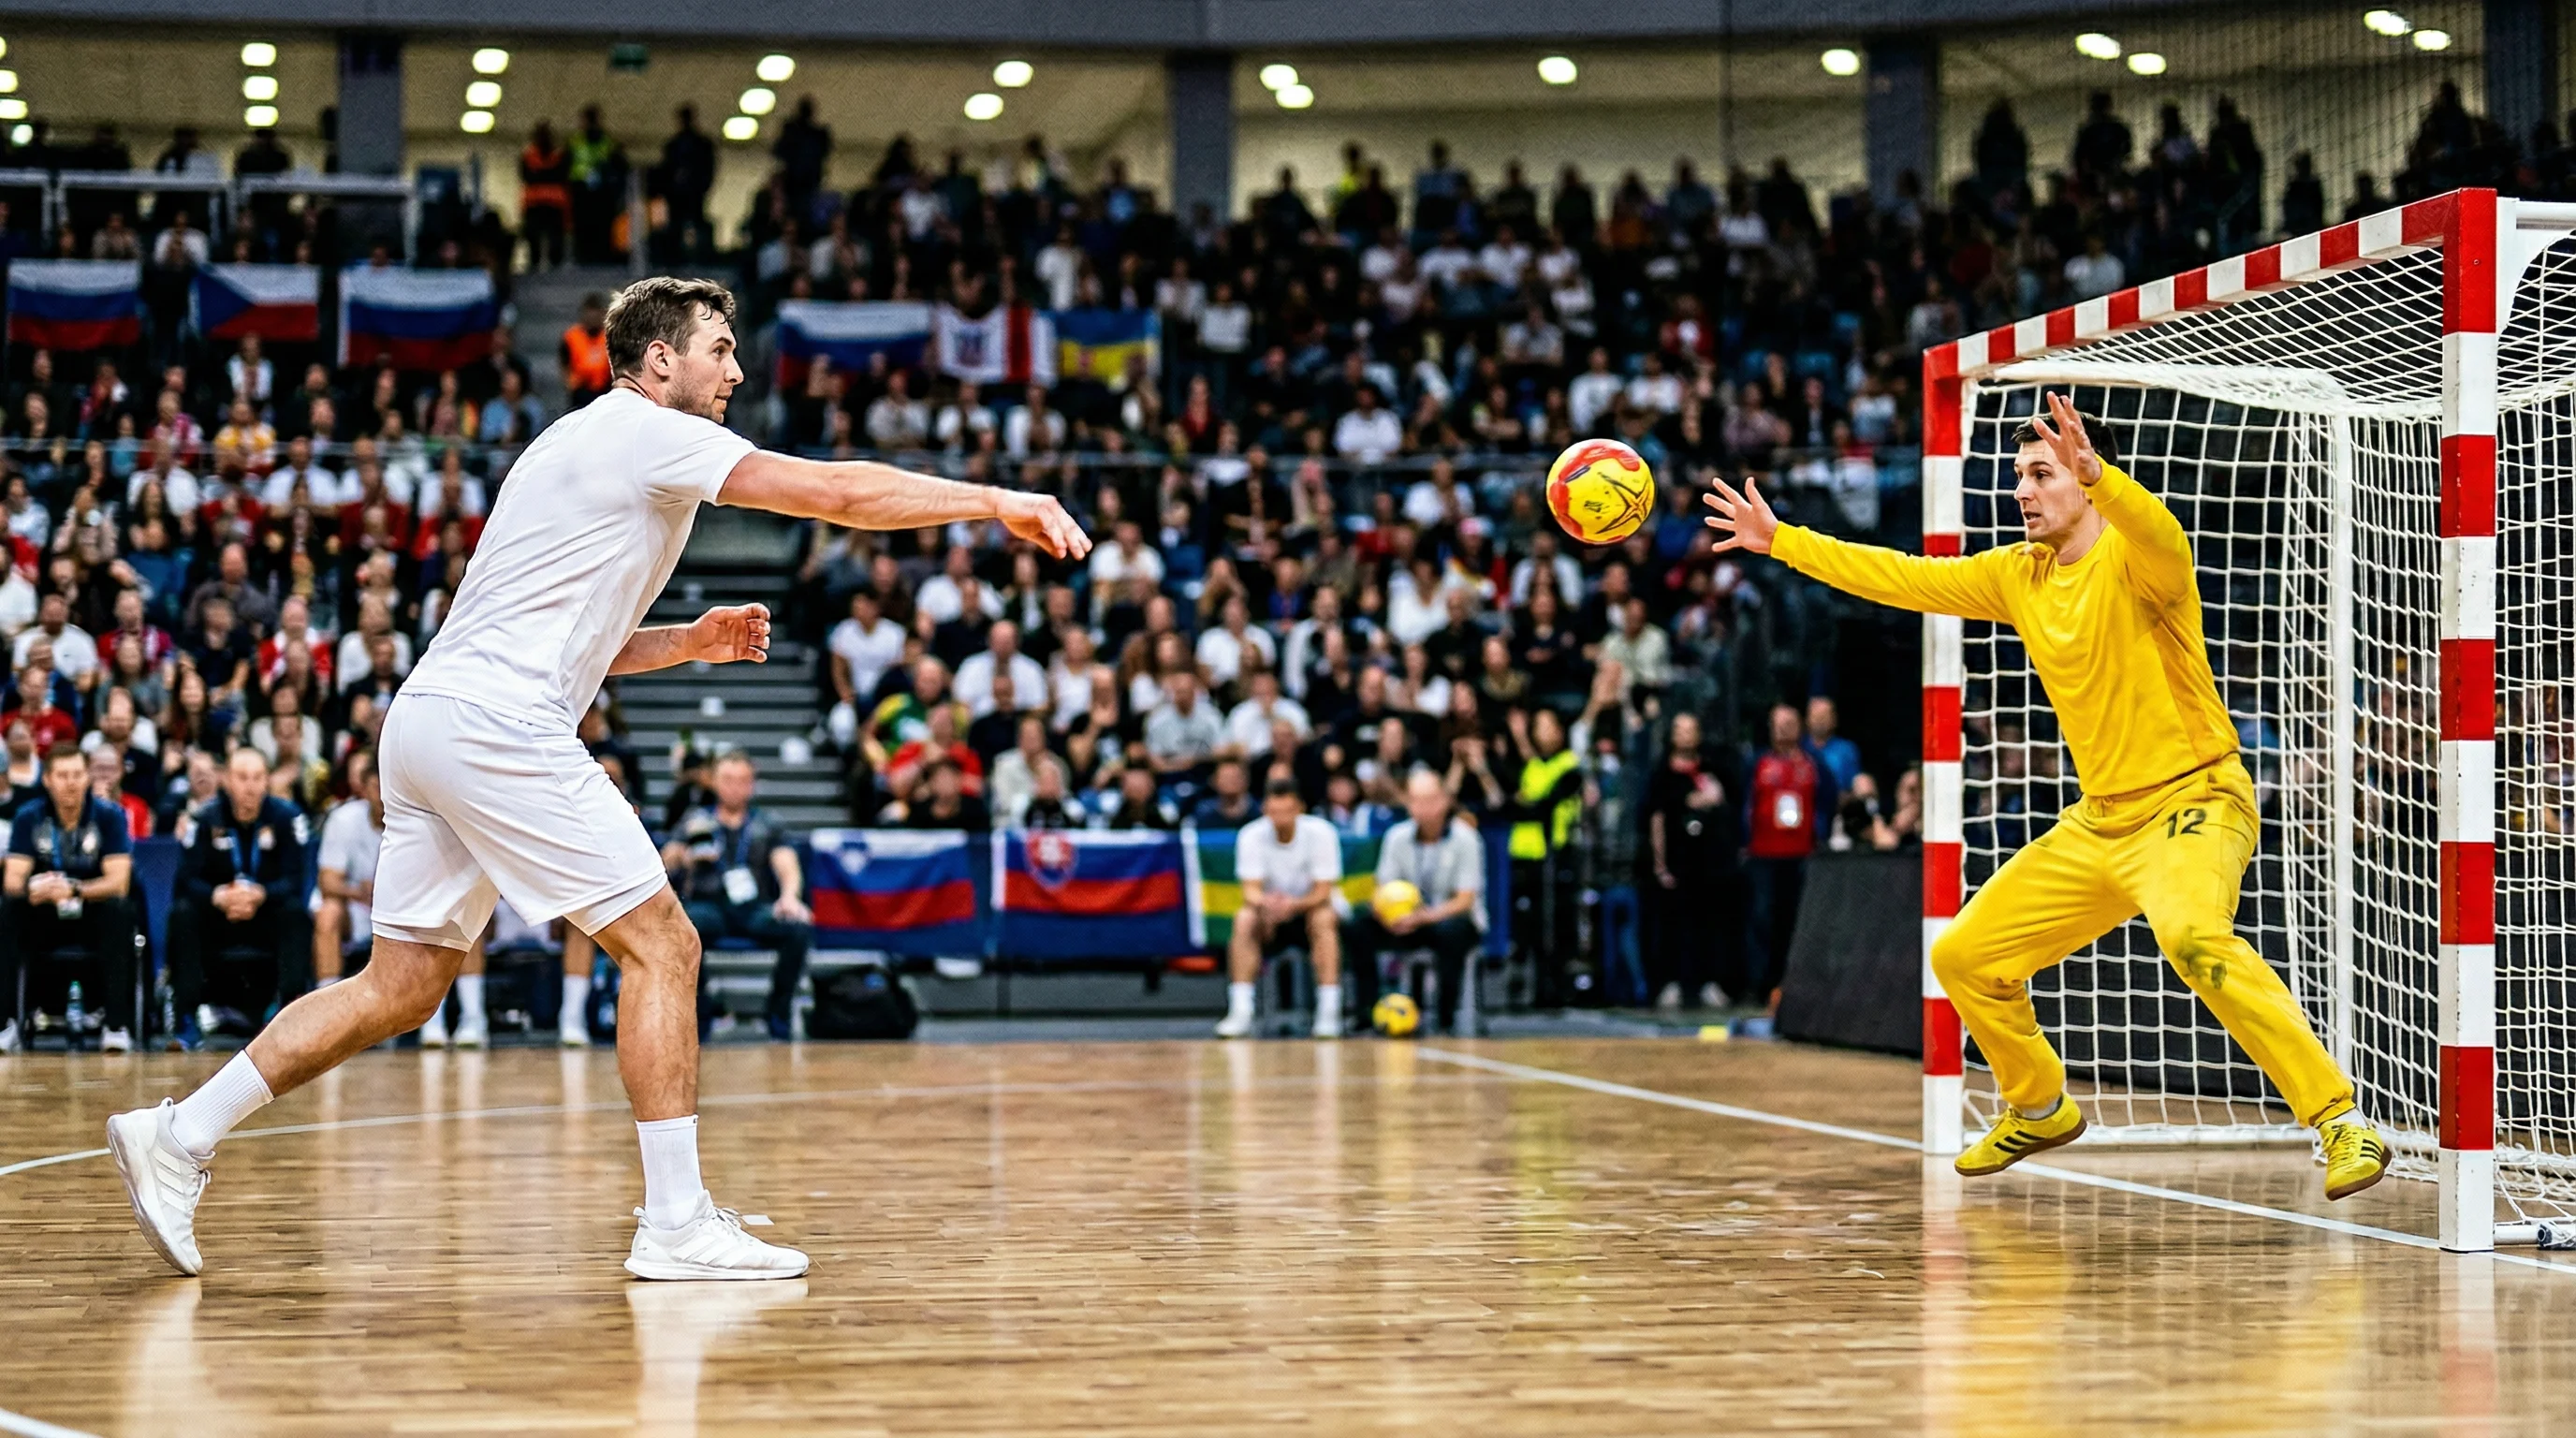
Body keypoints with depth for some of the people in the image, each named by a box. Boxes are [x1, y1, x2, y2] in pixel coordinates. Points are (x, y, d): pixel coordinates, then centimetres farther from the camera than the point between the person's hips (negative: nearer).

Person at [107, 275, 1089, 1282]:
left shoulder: (595, 444, 26)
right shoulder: (647, 432, -4)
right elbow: (839, 493, -11)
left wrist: (688, 641, 20)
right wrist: (997, 502, -7)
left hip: (429, 719, 10)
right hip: (494, 723, -10)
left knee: (403, 985, 9)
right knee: (663, 944, -6)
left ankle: (178, 1135, 8)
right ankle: (676, 1224, -7)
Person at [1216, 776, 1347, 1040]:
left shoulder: (1320, 833, -20)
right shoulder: (1252, 836, -15)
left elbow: (1323, 891, -21)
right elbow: (1251, 889, -18)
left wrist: (1295, 904, -42)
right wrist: (1264, 903, -43)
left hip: (1314, 904, -2)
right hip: (1272, 903, 2)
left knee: (1322, 919, -36)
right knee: (1244, 920, -29)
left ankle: (1328, 1014, -36)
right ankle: (1240, 1014, -31)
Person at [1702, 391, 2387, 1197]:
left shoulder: (2131, 558, -14)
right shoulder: (2017, 575, 8)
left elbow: (2164, 542, -39)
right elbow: (1902, 579, 16)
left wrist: (2095, 474, -57)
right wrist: (1779, 541, 16)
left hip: (2193, 804, -9)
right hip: (2101, 822, 9)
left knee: (2191, 935, -38)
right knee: (1963, 957, 12)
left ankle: (2342, 1123, -35)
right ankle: (2040, 1109, 38)